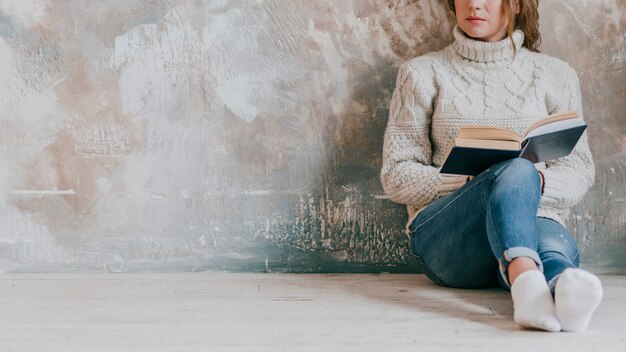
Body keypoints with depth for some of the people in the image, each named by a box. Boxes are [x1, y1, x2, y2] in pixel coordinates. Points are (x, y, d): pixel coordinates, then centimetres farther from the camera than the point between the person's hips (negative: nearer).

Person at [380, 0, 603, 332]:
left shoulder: (554, 75, 18)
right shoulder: (422, 74, 13)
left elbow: (580, 170, 14)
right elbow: (396, 175, 6)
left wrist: (539, 181, -11)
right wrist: (469, 182, -12)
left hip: (536, 219, 3)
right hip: (444, 237, -2)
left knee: (556, 246, -36)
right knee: (516, 171, -36)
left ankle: (567, 292, -71)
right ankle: (529, 282, -65)